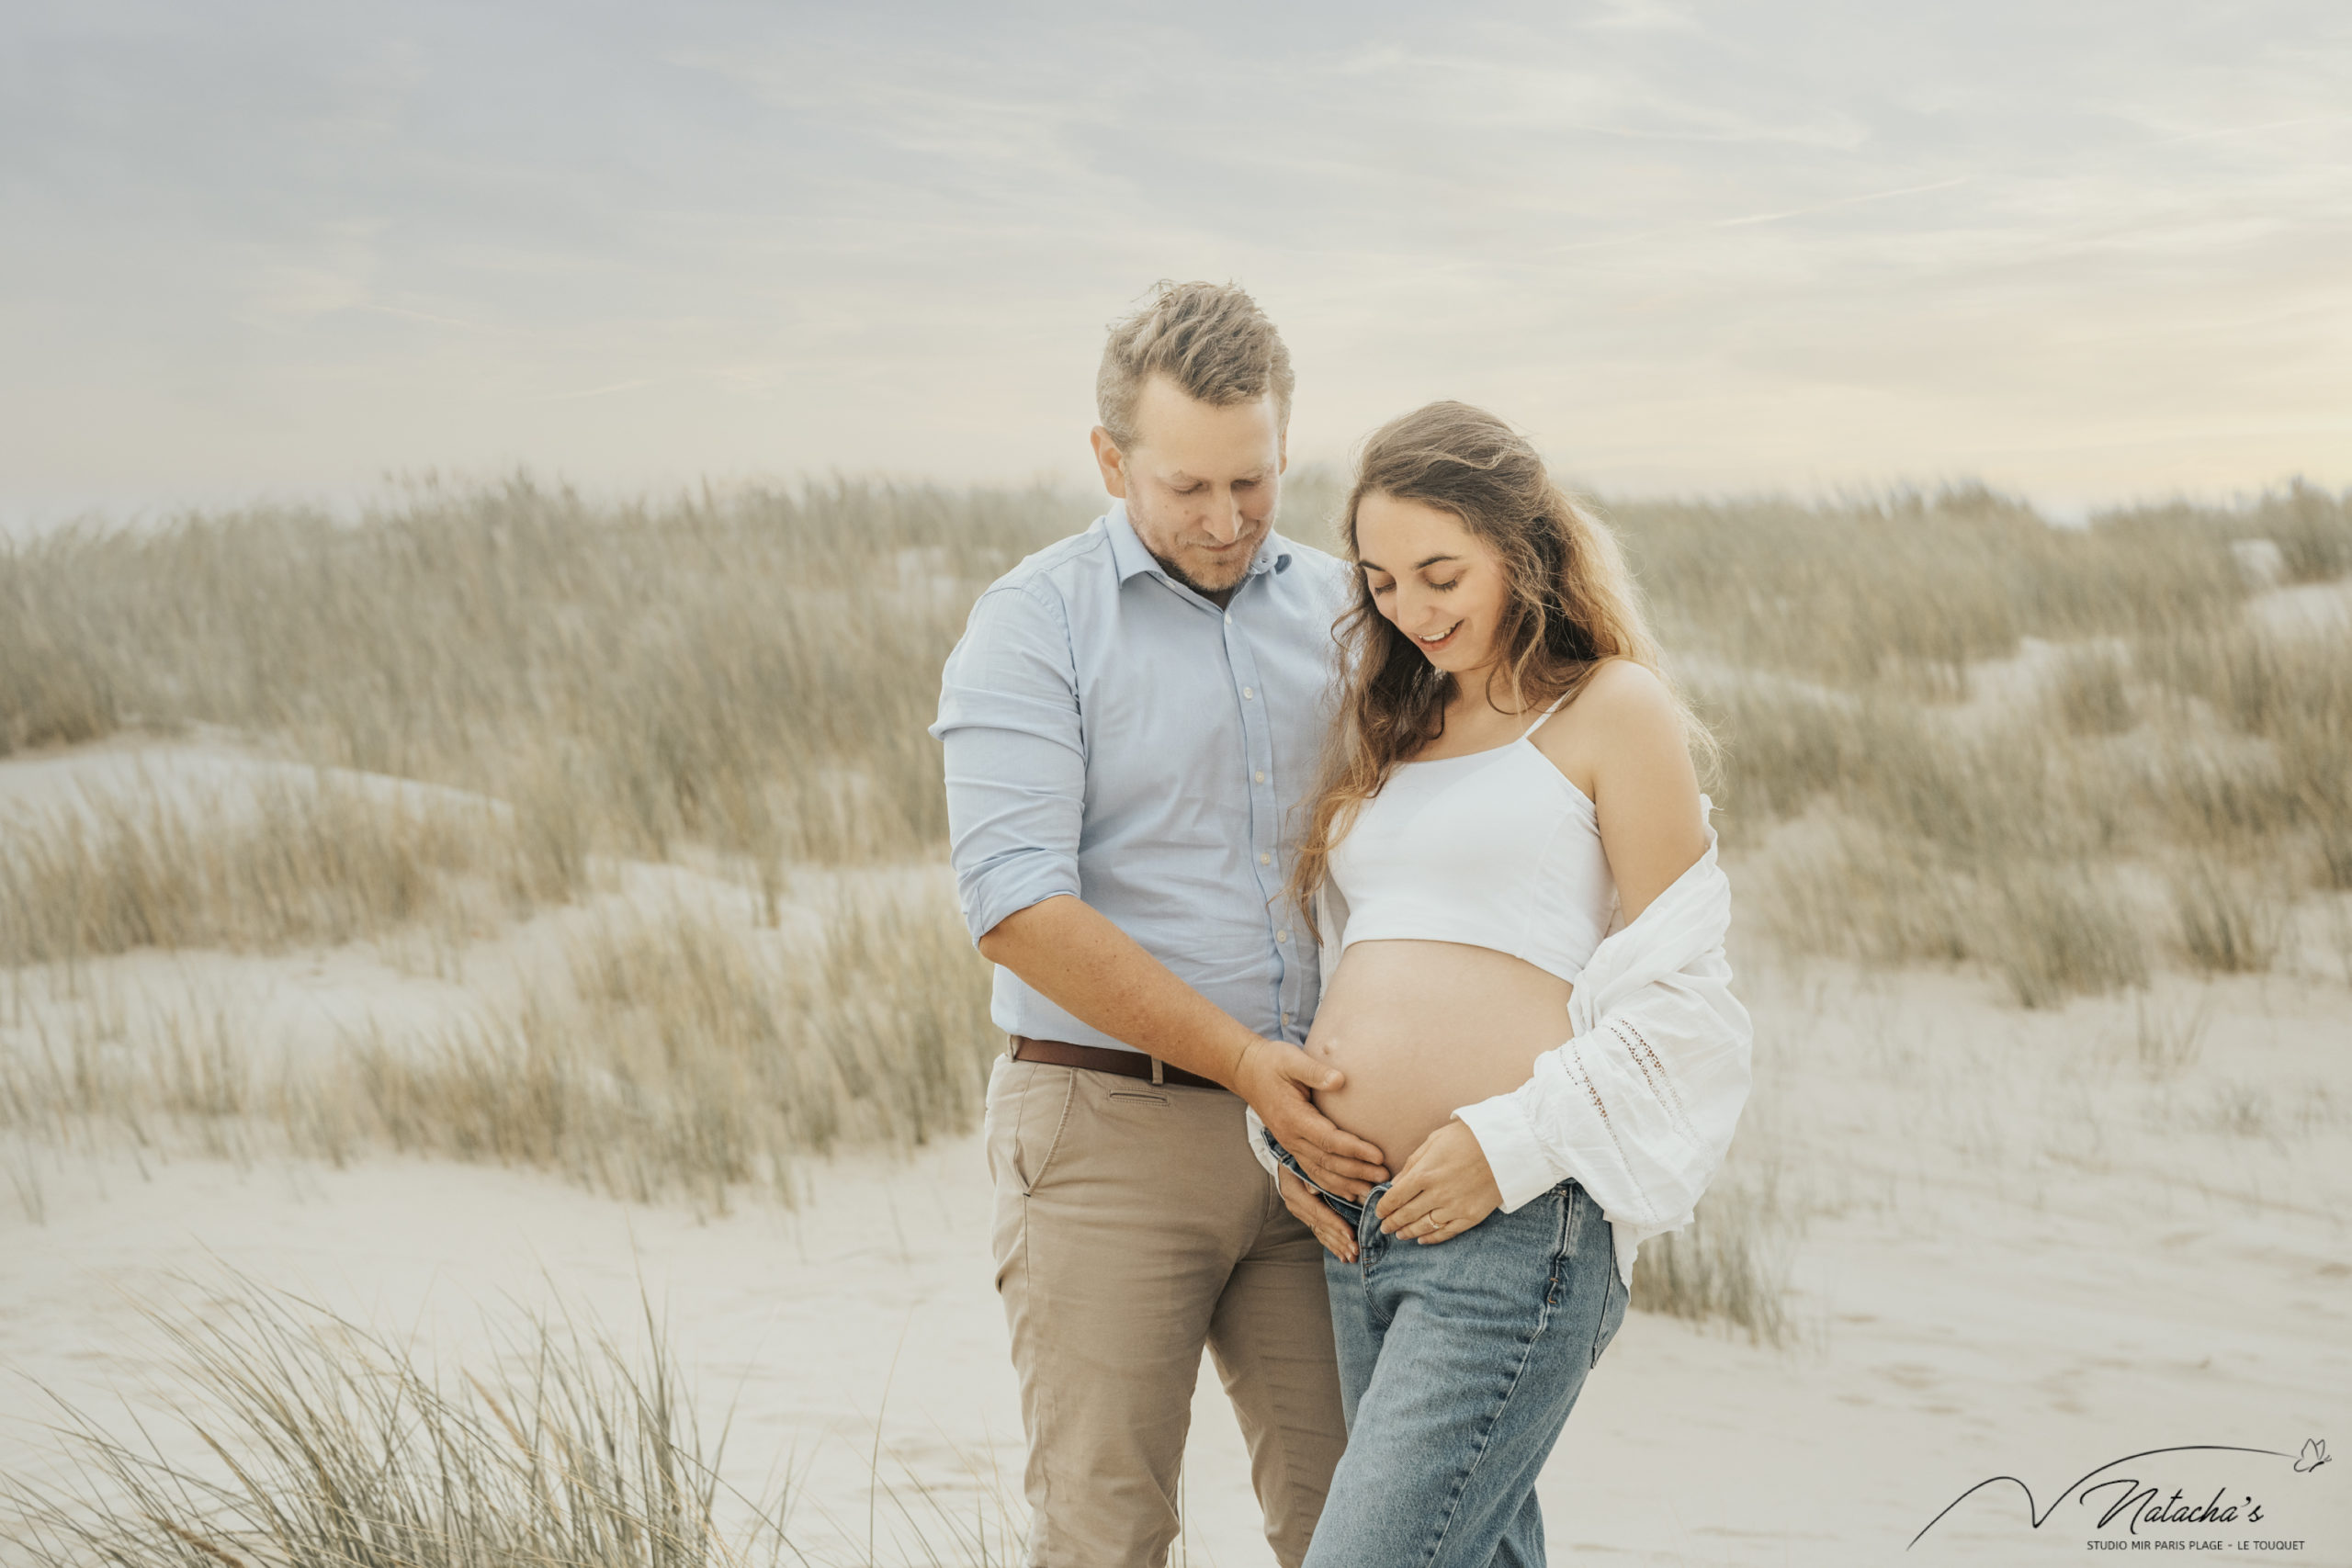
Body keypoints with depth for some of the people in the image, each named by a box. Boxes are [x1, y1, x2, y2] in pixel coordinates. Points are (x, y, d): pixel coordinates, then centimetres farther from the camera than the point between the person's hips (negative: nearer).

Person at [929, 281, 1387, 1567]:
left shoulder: (1340, 611, 10)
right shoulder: (1032, 626, -6)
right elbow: (1017, 908, -15)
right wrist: (1240, 1060, -18)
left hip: (1312, 1133, 4)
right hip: (1111, 1129, -4)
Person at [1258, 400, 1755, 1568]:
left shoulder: (1614, 713, 0)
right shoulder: (1392, 731, 20)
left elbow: (1675, 995, -5)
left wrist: (1509, 1144, -14)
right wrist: (1281, 1131, 6)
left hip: (1516, 1222, -7)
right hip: (1359, 1227, 7)